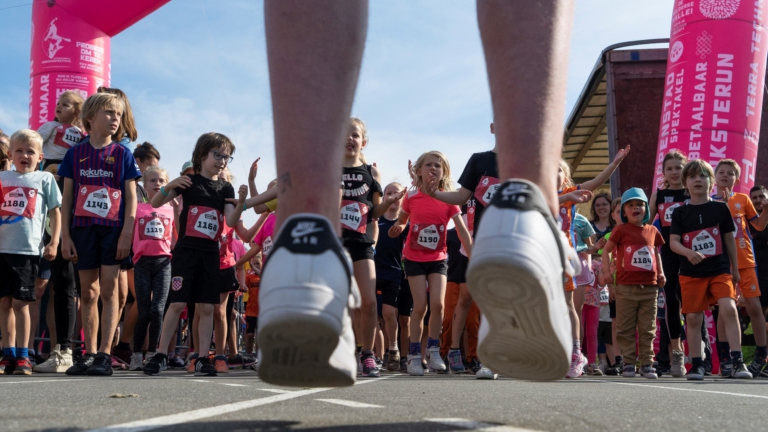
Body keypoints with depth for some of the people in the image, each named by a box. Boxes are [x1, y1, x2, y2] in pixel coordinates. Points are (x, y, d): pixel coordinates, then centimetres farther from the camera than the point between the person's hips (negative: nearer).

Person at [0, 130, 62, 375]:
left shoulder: (44, 179, 6)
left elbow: (55, 212, 6)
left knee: (20, 302, -3)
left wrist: (53, 243, -2)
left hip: (28, 250, -3)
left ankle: (23, 357, 4)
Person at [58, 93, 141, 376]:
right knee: (88, 292, 6)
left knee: (109, 290, -4)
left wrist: (127, 233, -9)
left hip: (113, 228, -2)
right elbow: (67, 197, 7)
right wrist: (65, 236, 0)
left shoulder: (122, 154, 4)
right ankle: (89, 354, 13)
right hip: (83, 229, 2)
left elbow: (131, 197, 1)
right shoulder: (75, 154, 7)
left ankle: (105, 355, -4)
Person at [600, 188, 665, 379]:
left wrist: (660, 272, 10)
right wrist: (606, 271, -6)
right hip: (626, 286, -3)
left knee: (648, 329, 6)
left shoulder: (653, 231, 10)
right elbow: (606, 249, 3)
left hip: (649, 287, 3)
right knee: (625, 329, 2)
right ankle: (628, 363, 8)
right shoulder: (621, 230, 0)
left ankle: (647, 364, 11)